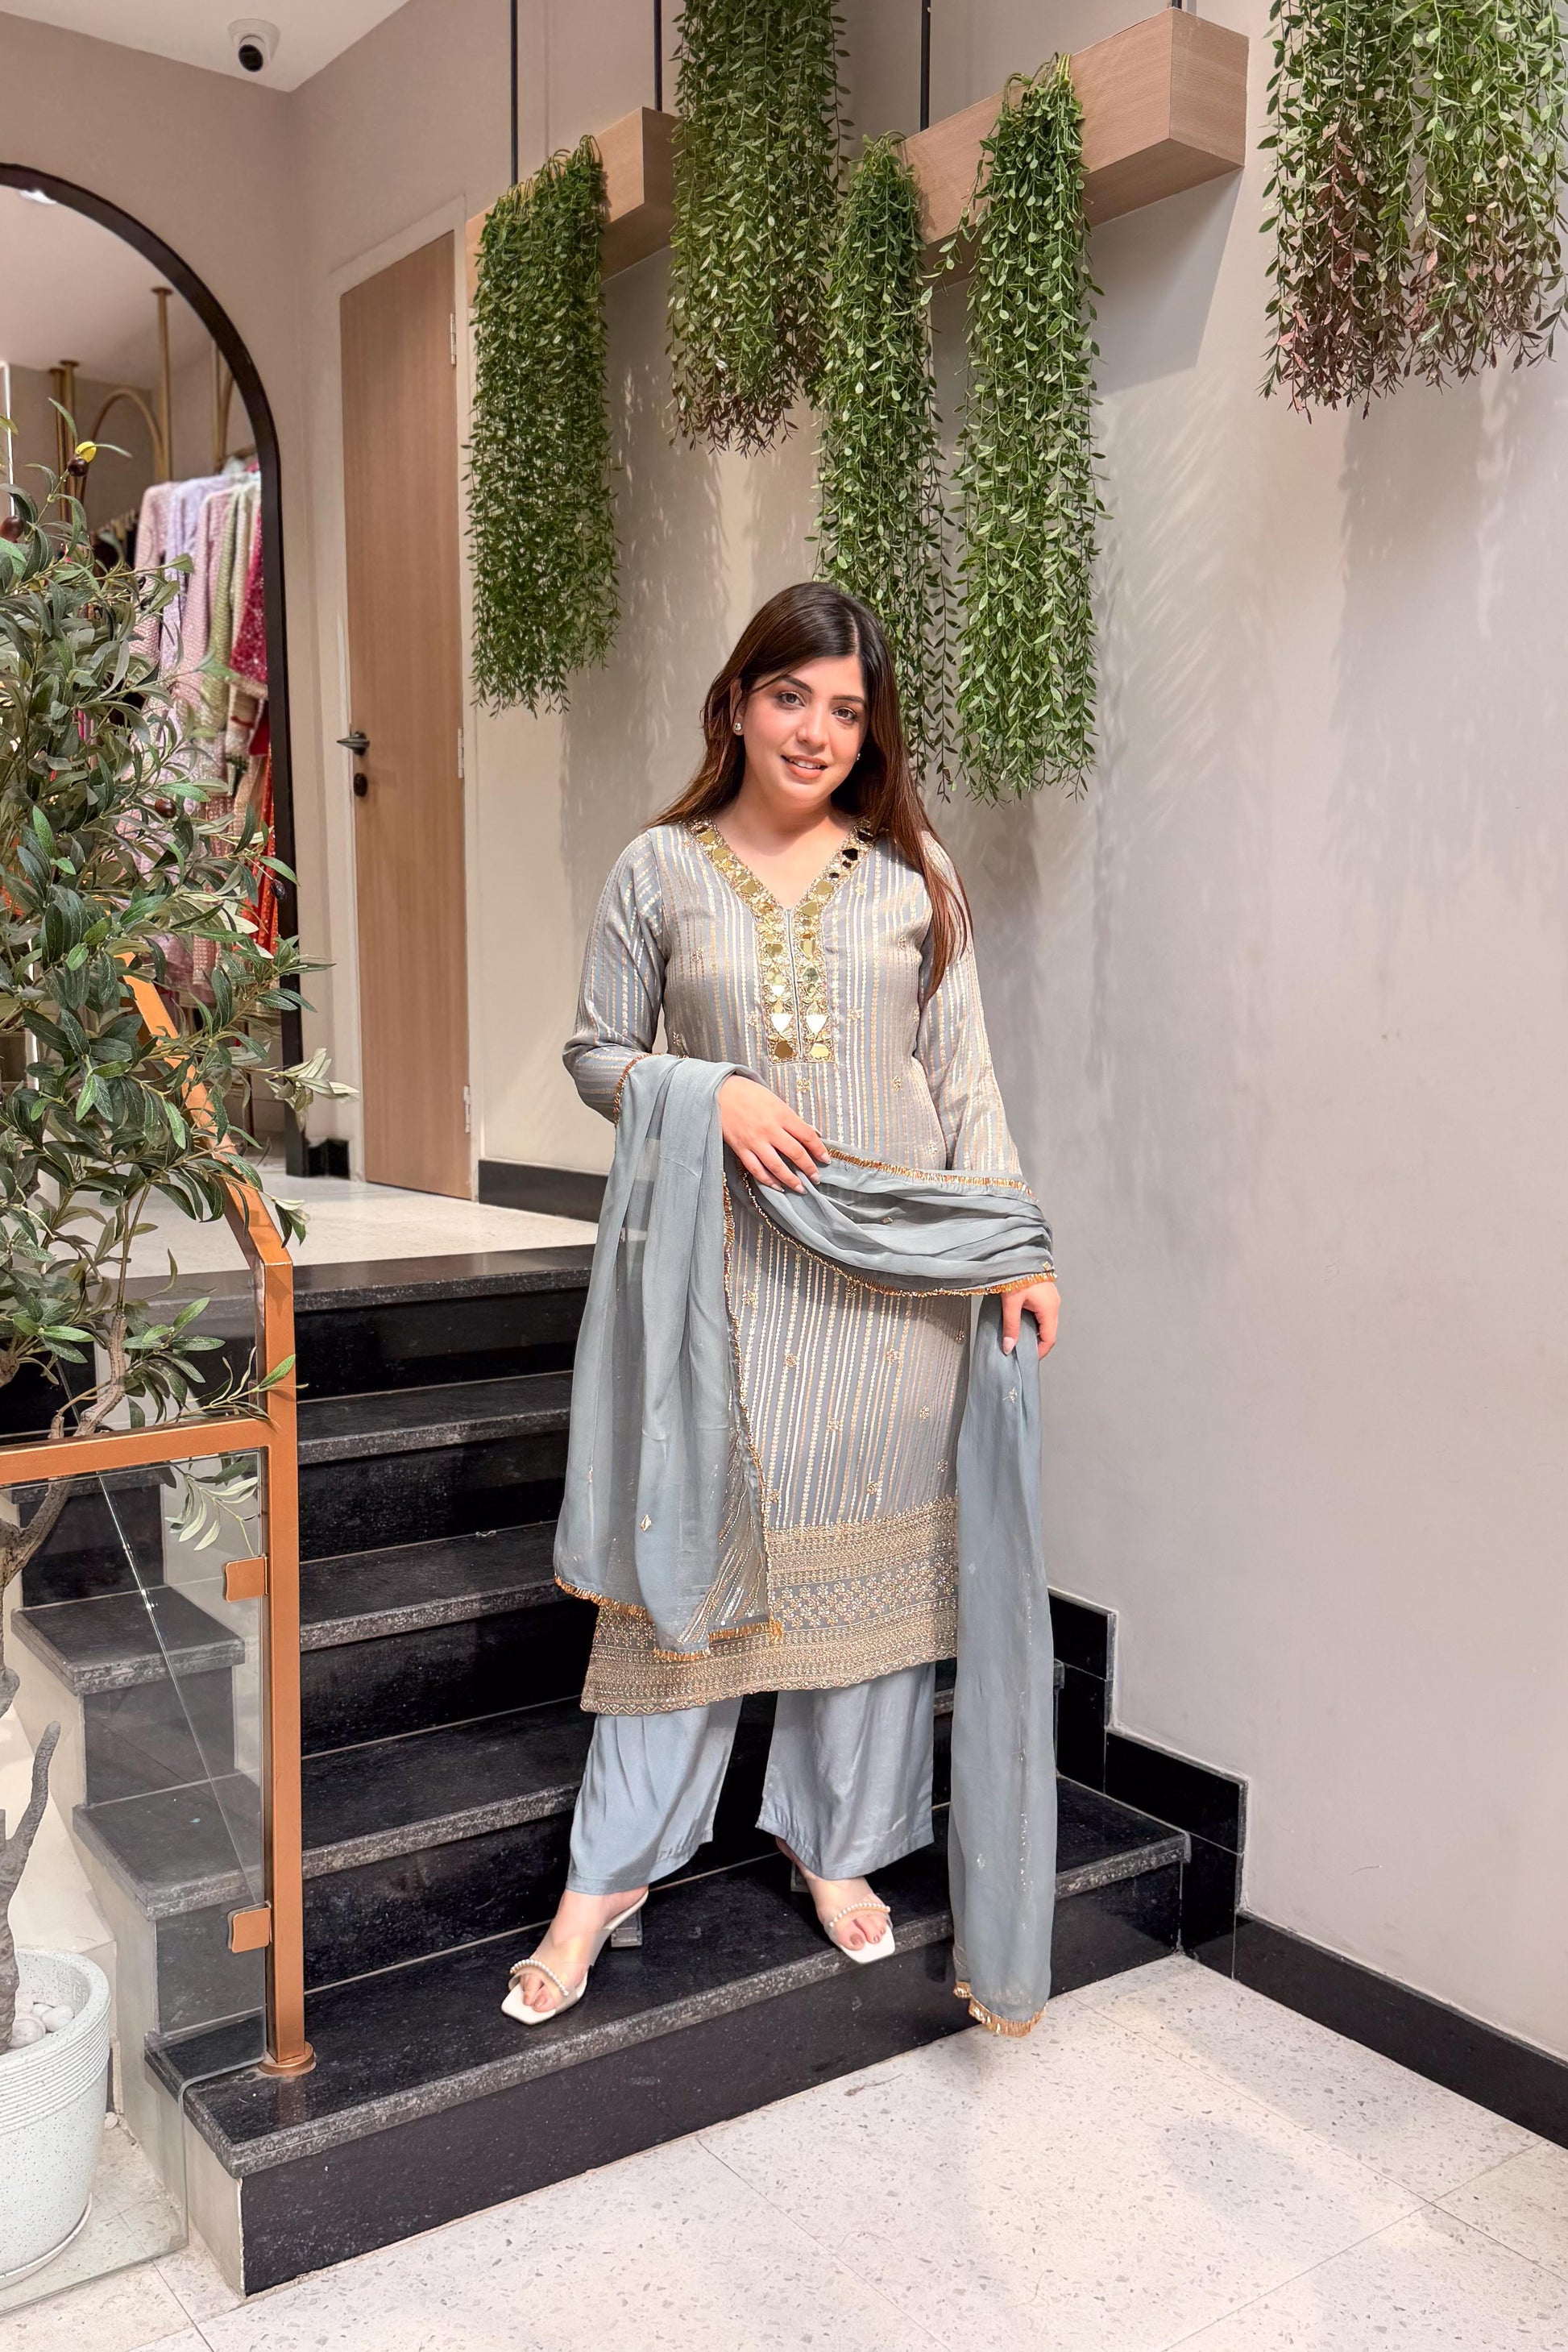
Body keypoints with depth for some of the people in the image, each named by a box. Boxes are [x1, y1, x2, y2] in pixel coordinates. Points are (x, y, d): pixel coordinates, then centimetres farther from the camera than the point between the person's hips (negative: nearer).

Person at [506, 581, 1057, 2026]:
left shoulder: (915, 874, 6)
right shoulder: (659, 870, 3)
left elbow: (966, 1079, 6)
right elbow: (596, 1052, 6)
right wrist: (712, 1097, -13)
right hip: (730, 1257, -1)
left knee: (869, 1551, 8)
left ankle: (838, 1846, 28)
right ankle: (609, 1876, 16)